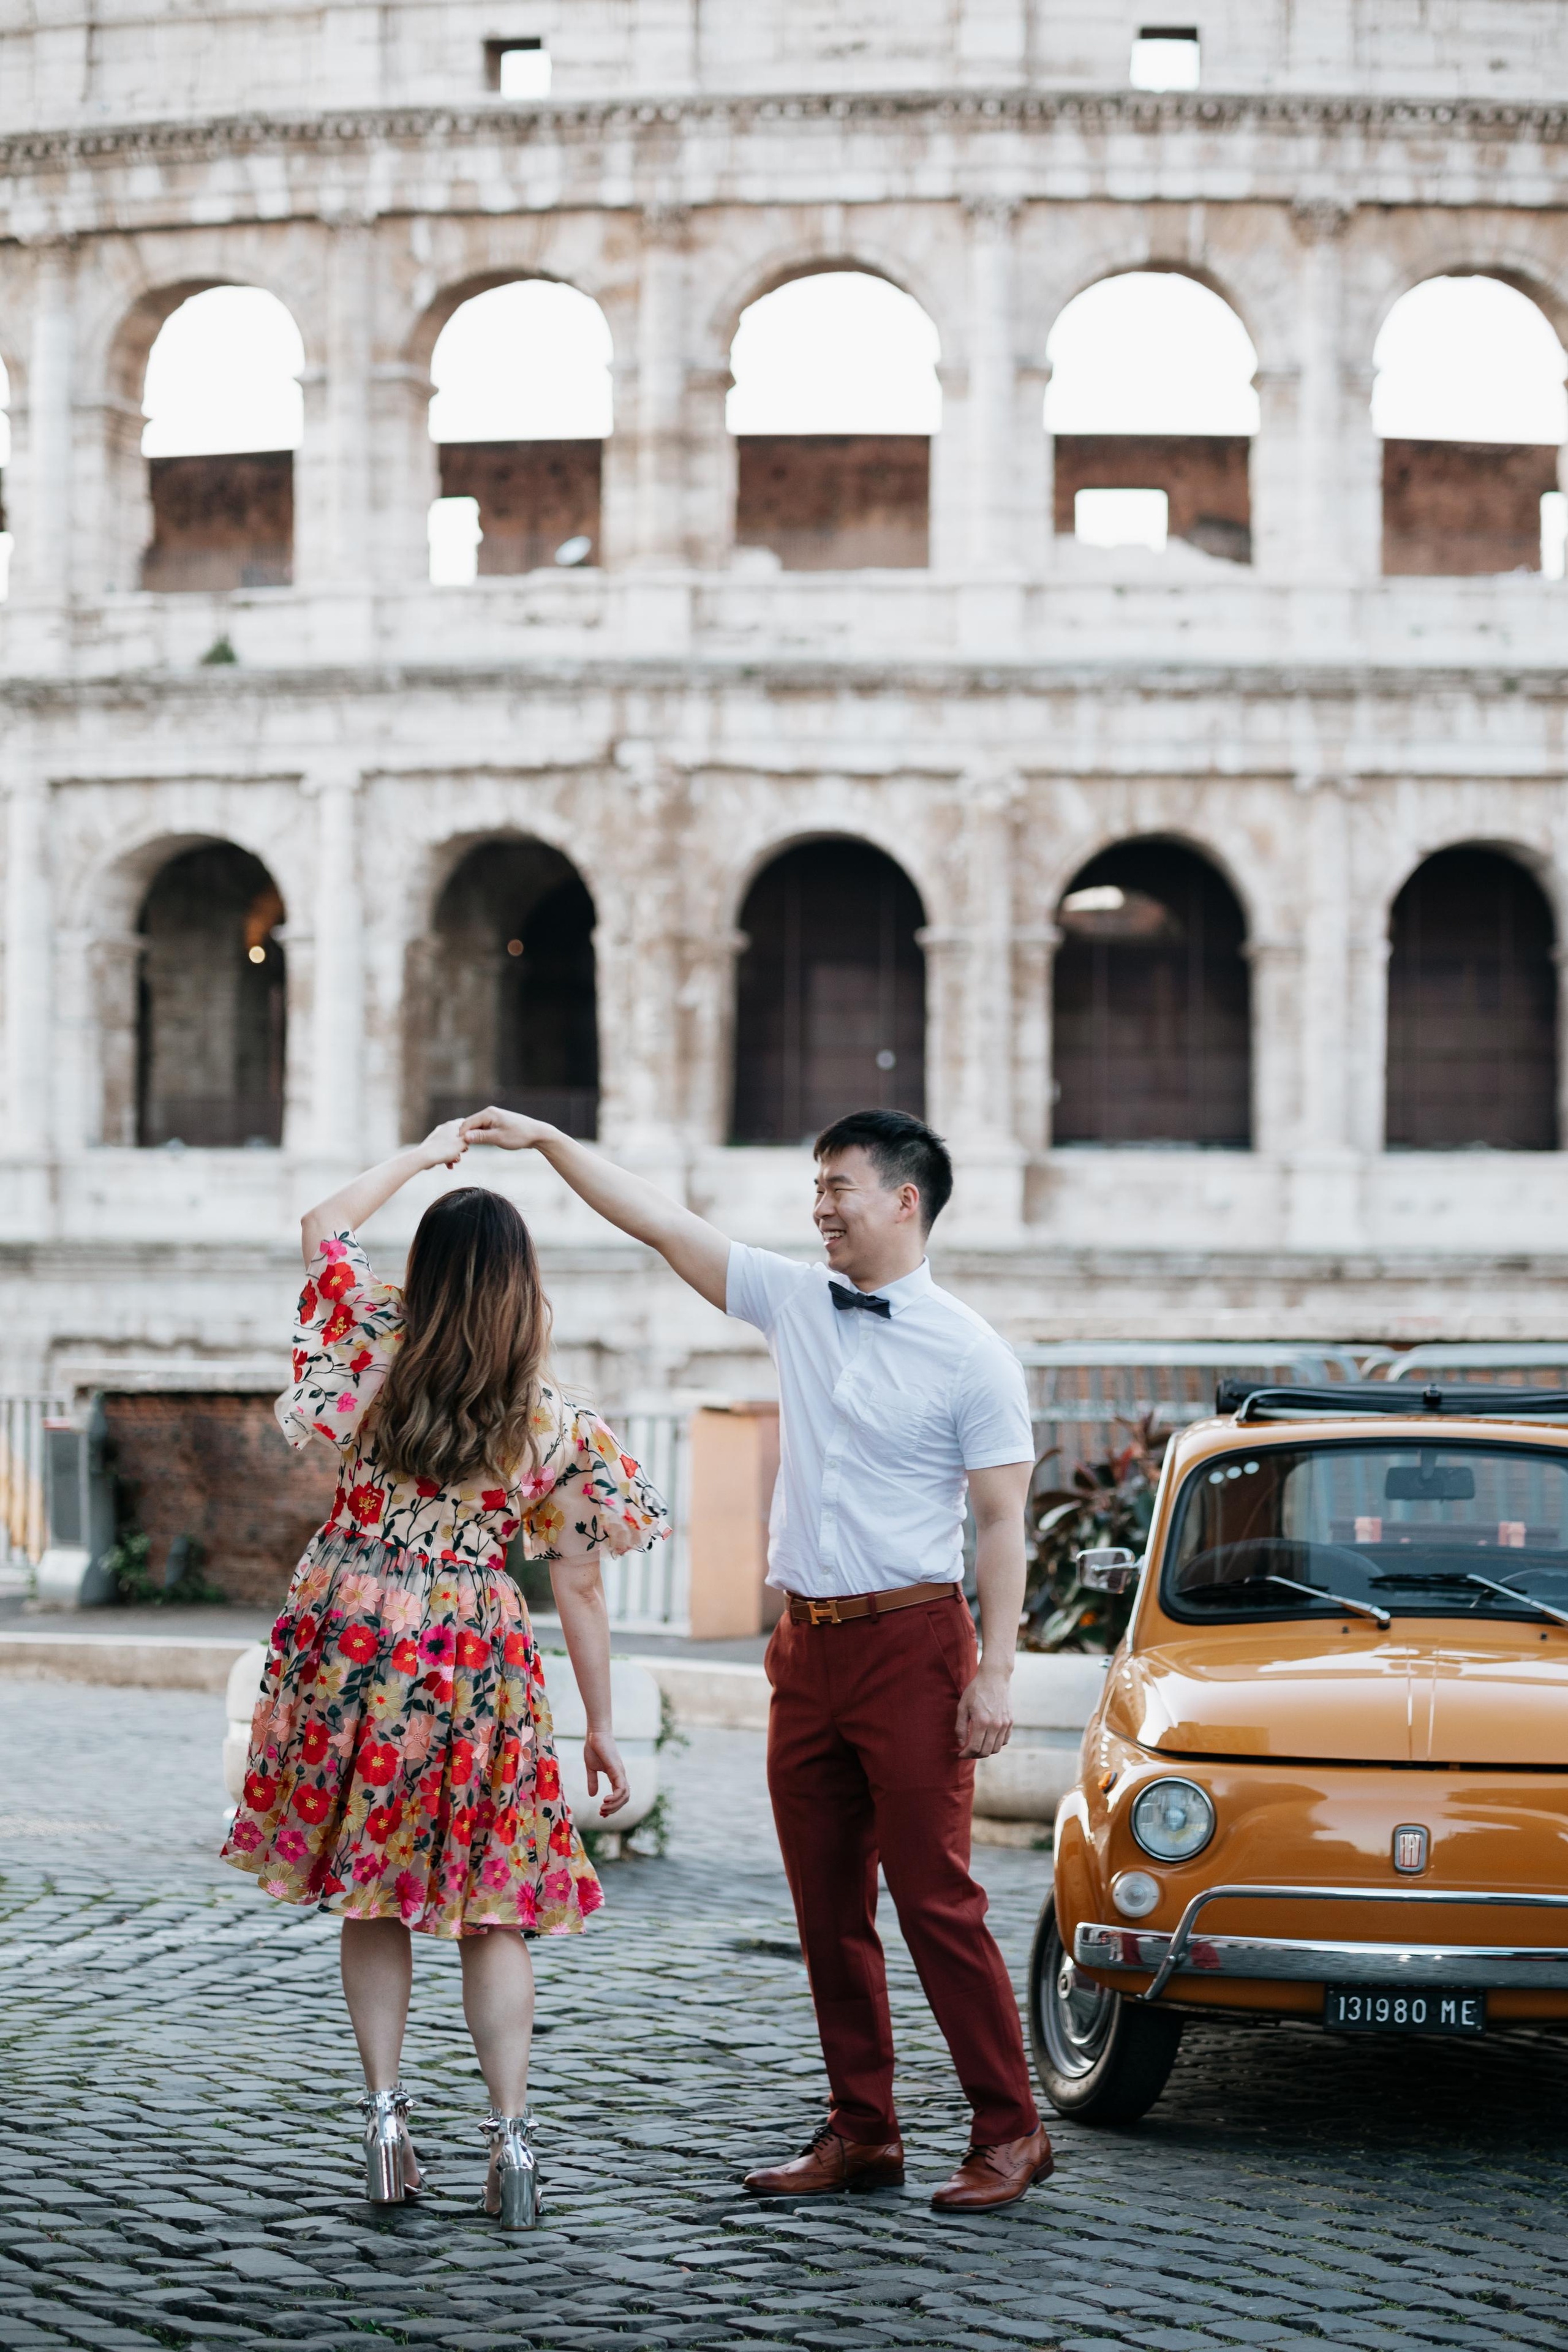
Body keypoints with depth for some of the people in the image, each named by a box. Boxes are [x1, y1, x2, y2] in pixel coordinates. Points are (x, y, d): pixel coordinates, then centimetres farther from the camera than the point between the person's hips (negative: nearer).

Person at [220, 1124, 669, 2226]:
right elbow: (580, 1590, -2)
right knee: (492, 1908, 7)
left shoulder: (377, 1354, -5)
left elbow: (323, 1227, 13)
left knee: (371, 1897, 13)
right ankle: (511, 2137, 0)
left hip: (349, 1639, 1)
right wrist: (603, 1730, 6)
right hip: (475, 1654, -1)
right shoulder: (557, 1428, -5)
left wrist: (425, 1152, 21)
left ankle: (387, 2120, 12)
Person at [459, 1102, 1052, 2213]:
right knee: (829, 1905, 8)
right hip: (805, 1641, 6)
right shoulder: (795, 1301, 9)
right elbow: (662, 1223, 12)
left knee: (936, 1897, -7)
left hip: (910, 1640, -6)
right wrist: (548, 1140, 8)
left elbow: (1002, 1520, -7)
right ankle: (861, 2132, 16)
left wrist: (996, 1671, -13)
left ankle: (1010, 2131, 1)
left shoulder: (971, 1353, -6)